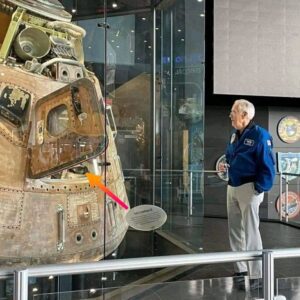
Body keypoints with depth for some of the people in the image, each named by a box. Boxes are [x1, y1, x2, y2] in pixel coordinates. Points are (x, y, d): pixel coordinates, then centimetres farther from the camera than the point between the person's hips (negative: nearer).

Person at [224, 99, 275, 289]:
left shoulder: (260, 135, -13)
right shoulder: (235, 135, 11)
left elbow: (268, 165, -16)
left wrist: (259, 189, -18)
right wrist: (226, 166, 6)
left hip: (249, 189, -8)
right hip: (233, 188, 9)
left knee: (251, 232, -1)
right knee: (235, 231, 15)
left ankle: (255, 275, 11)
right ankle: (241, 270, 30)